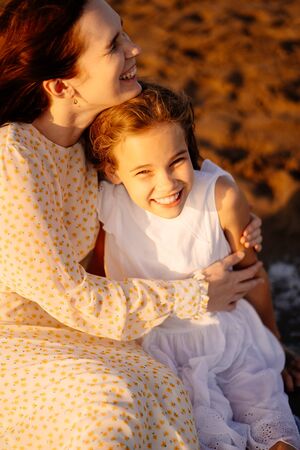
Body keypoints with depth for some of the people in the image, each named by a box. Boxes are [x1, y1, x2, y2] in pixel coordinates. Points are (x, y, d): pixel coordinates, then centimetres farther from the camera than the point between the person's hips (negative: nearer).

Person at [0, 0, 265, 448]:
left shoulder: (88, 140, -6)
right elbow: (72, 298, -23)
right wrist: (195, 296, -14)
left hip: (51, 319, 7)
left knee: (158, 388, -11)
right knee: (107, 404, -28)